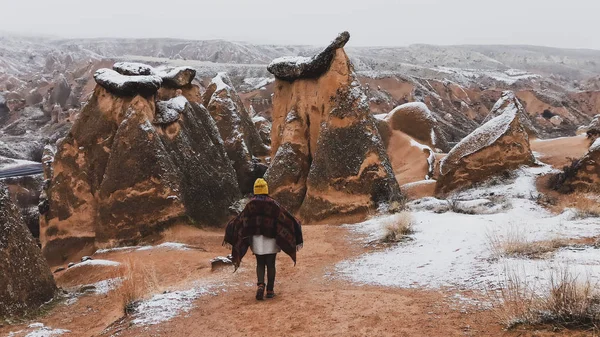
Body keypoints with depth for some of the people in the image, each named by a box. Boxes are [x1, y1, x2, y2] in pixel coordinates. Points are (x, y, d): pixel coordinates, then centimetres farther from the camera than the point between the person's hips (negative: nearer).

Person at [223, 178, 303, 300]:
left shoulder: (251, 204, -3)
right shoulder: (273, 203, -8)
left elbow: (239, 220, -1)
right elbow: (286, 218, -10)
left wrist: (229, 238, 7)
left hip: (256, 240, 1)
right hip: (271, 240, -1)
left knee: (260, 264, 13)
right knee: (270, 265, 9)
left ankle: (260, 285, -10)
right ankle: (270, 290, 9)